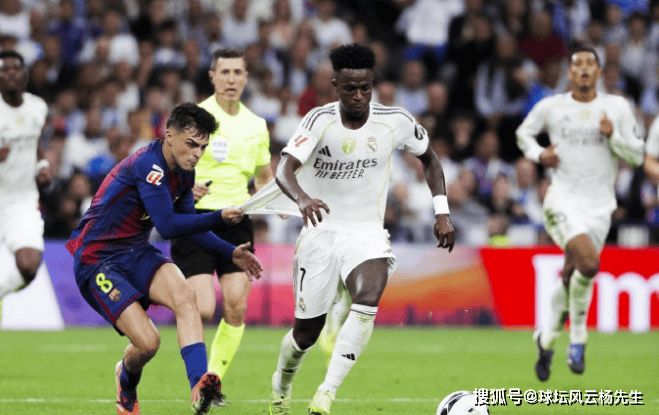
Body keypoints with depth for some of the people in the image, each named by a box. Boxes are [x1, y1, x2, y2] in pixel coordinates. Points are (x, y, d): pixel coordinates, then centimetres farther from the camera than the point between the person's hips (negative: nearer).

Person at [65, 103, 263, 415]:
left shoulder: (183, 174, 6)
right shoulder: (148, 165, -22)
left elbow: (186, 224, 21)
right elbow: (167, 225, -27)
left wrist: (231, 252, 15)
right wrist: (219, 218, -30)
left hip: (136, 254, 8)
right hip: (97, 259, -8)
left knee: (185, 296, -25)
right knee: (148, 342, -18)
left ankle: (199, 387, -40)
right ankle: (126, 381, 20)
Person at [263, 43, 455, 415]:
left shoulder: (395, 122, -6)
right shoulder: (321, 120, -14)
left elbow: (428, 157, 13)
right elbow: (285, 170, -28)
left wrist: (442, 212, 5)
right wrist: (302, 198, -50)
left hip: (368, 234, 1)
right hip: (321, 231, -1)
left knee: (367, 301, -29)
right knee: (307, 331, 4)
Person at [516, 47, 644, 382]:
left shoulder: (617, 108, 5)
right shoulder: (551, 107, 3)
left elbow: (637, 155, 6)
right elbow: (524, 132, 21)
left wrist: (613, 136, -13)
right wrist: (538, 154, 1)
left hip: (599, 206, 3)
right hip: (562, 200, -3)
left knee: (571, 275, 5)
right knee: (588, 262, -25)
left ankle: (547, 337, 28)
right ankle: (577, 337, -8)